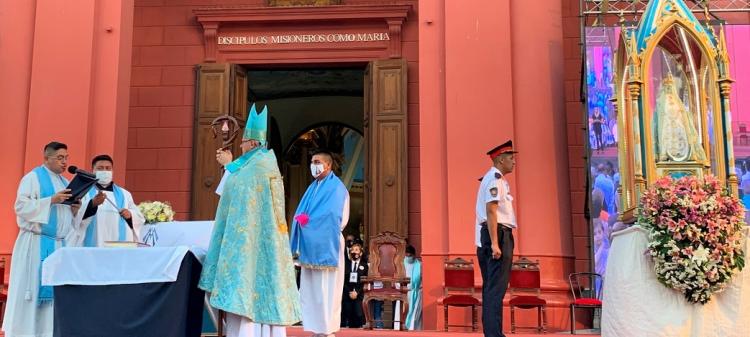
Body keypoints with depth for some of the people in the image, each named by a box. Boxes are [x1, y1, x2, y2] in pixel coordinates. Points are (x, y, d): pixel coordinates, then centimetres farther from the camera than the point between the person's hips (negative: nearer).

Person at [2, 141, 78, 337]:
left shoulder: (65, 182, 19)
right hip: (37, 243, -6)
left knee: (55, 290, 3)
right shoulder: (33, 177, -2)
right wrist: (51, 200, -20)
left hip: (60, 244, 7)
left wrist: (75, 208, -1)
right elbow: (21, 206, -12)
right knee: (31, 289, -6)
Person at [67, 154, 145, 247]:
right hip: (91, 245, -3)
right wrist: (92, 204, -26)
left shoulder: (124, 194, 19)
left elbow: (139, 218, 16)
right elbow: (76, 215, -8)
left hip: (120, 246, 3)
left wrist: (130, 214, -5)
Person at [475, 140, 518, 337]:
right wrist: (495, 243, -25)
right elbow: (491, 211, -20)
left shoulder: (493, 178, 21)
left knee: (490, 286, 14)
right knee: (497, 287, -11)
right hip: (498, 233, -11)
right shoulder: (495, 178, -11)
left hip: (489, 235, 11)